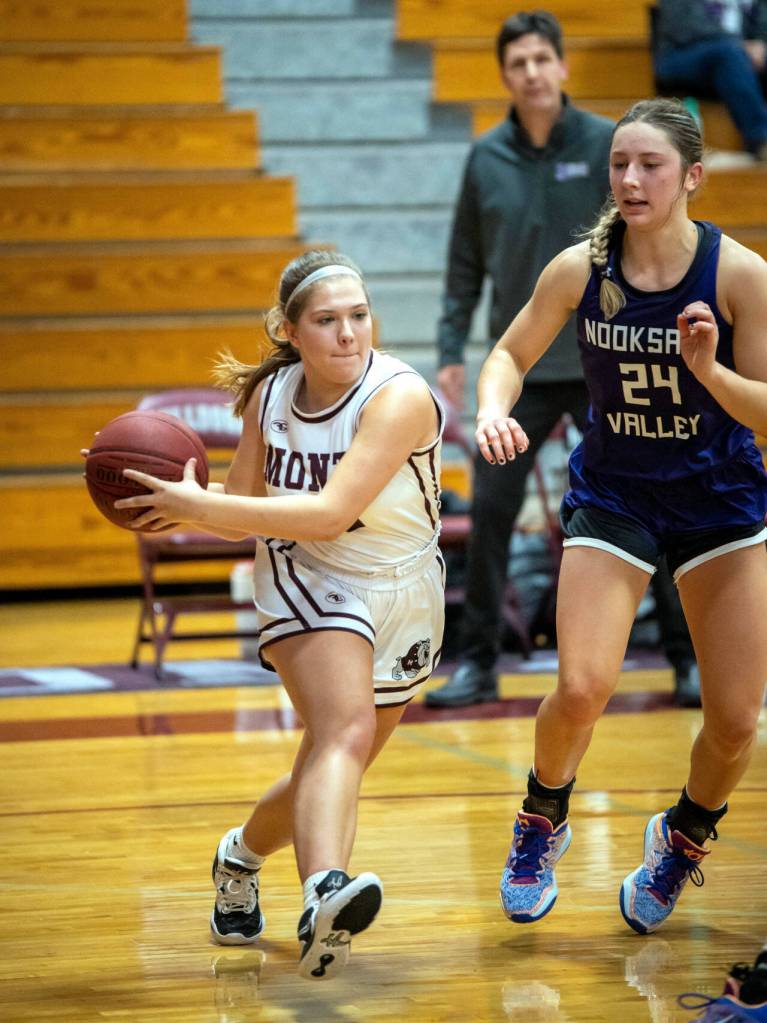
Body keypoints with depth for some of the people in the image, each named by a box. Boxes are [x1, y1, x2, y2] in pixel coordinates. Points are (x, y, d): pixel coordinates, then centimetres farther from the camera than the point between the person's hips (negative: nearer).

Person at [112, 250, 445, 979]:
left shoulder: (399, 397, -23)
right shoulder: (270, 396, -7)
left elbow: (330, 511, -33)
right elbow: (242, 512, 6)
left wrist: (200, 506, -33)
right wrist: (179, 498, -14)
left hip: (400, 593, 0)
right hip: (307, 581, 0)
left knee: (330, 768, 14)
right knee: (346, 730, -29)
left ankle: (242, 854, 45)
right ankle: (323, 895, -52)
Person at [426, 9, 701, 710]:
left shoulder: (608, 145, -5)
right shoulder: (486, 159, 2)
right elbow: (467, 265, 8)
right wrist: (452, 350, 3)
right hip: (519, 370, 2)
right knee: (490, 512, -1)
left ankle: (688, 658, 12)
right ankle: (478, 661, 9)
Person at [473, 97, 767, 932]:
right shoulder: (580, 269, -13)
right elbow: (510, 356, 2)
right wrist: (494, 411, -19)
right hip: (613, 494, 0)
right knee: (581, 689, -17)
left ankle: (682, 840, 31)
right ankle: (540, 825, 14)